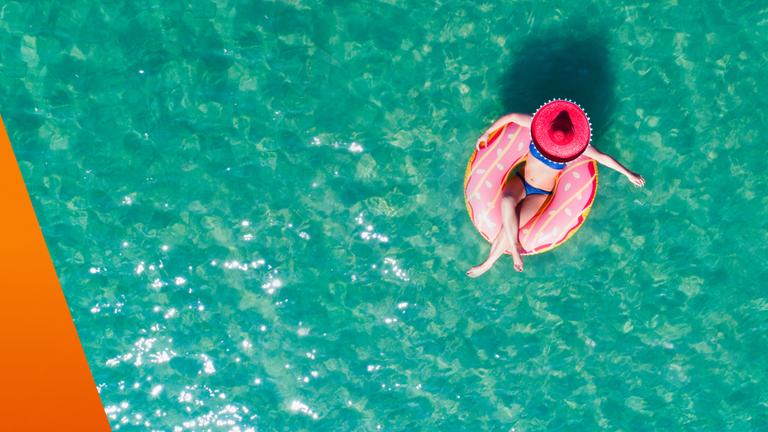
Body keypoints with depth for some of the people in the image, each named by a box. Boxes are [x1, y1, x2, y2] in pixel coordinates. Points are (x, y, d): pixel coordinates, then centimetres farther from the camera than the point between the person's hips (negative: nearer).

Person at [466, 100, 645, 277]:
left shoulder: (576, 144, -16)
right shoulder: (541, 125, -14)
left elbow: (603, 157, -6)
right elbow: (511, 117, -3)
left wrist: (628, 174, 0)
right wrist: (487, 134, 3)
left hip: (540, 194, -1)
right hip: (520, 181, 2)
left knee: (509, 227, -24)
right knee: (507, 201, -37)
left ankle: (488, 264, -6)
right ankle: (515, 246, -22)